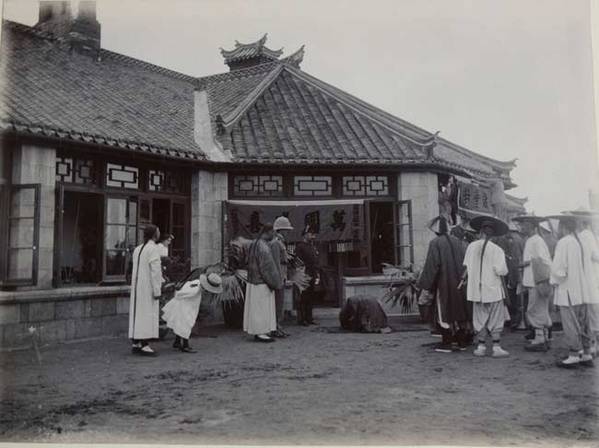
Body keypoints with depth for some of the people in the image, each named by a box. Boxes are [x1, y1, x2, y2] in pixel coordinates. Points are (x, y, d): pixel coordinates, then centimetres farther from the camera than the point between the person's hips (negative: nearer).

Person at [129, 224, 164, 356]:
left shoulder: (137, 249, 13)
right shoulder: (153, 249, -14)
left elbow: (137, 270, 13)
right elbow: (155, 271, -19)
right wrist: (157, 291, -18)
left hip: (137, 286, 8)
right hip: (148, 287, -8)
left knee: (137, 313, 9)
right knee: (148, 314, -7)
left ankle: (136, 344, 12)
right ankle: (144, 345, -9)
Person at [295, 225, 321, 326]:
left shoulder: (313, 246, 17)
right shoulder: (300, 246, -7)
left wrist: (317, 275, 16)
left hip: (312, 277, 8)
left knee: (311, 298, 11)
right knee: (303, 298, -4)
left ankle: (309, 318, 18)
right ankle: (301, 319, 2)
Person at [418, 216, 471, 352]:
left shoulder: (435, 243, -12)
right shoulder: (457, 241, 5)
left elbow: (431, 265, -15)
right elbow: (465, 262, 8)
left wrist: (424, 283, -8)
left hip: (443, 283, -6)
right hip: (458, 283, 6)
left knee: (444, 312, 2)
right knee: (460, 309, 13)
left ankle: (446, 343, 5)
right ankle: (462, 342, 20)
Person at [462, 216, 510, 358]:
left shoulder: (471, 247, -2)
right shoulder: (496, 249, -11)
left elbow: (467, 267, 2)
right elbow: (501, 270, -14)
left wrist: (463, 279, 17)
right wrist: (504, 269, 5)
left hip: (476, 288, 3)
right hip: (493, 289, -3)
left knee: (480, 318, 12)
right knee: (496, 319, 6)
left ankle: (481, 346, 15)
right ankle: (496, 347, 7)